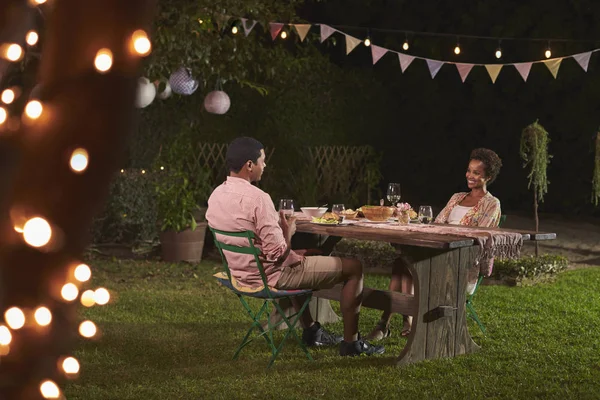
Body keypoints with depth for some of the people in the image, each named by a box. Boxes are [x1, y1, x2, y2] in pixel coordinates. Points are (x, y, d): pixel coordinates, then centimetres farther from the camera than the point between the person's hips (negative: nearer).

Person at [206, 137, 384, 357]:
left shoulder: (216, 196, 0)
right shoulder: (257, 198, -27)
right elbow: (278, 252, -26)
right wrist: (288, 231, -6)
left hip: (239, 273, 9)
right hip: (270, 276, -9)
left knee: (302, 257, 39)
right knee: (354, 266, 2)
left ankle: (310, 330, 42)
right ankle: (351, 343, 11)